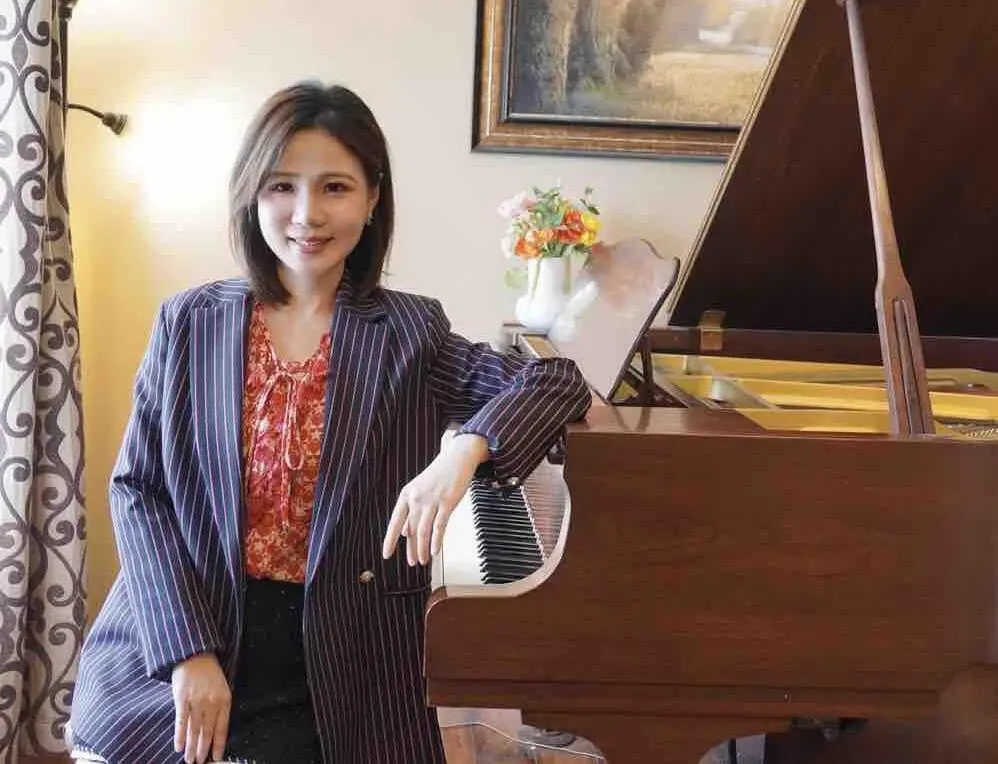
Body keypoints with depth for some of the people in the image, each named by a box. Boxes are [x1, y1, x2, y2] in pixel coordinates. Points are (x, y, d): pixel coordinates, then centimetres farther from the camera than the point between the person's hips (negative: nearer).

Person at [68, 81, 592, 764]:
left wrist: (464, 451, -31)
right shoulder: (189, 324, 1)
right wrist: (189, 649, -12)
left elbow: (559, 382, -11)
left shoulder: (408, 332, -2)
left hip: (337, 663, -1)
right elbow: (139, 488, -1)